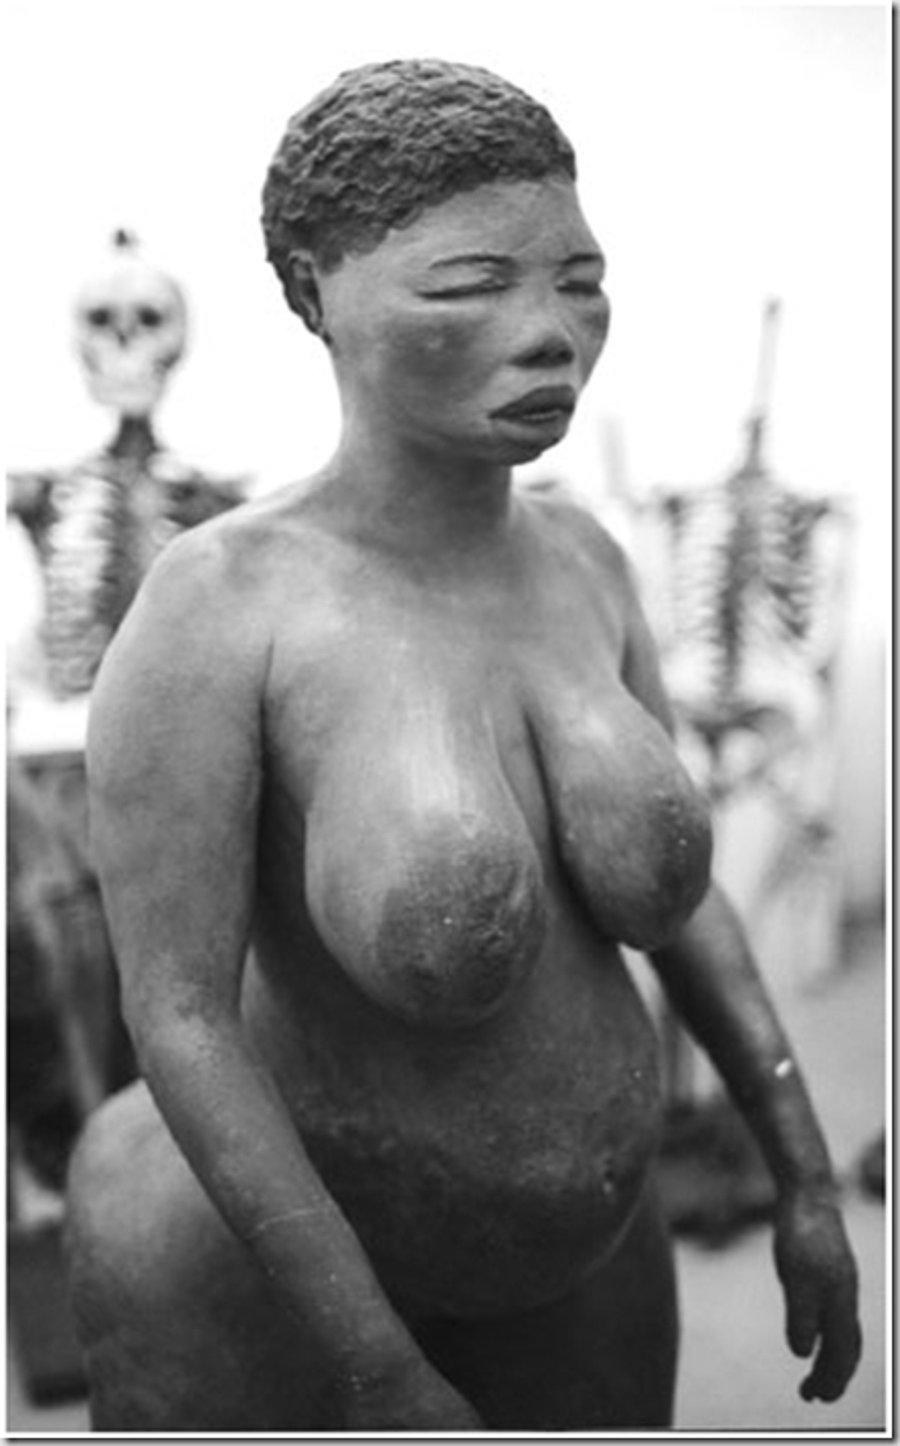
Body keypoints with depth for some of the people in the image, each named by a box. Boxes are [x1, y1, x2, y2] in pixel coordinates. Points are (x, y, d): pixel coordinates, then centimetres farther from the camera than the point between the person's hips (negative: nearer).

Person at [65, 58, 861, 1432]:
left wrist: (809, 1184, 0)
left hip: (571, 1239, 6)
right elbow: (175, 1017, -28)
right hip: (273, 1240, -5)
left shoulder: (574, 557, -10)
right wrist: (386, 1380, -27)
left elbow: (674, 887, 0)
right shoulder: (212, 599, -29)